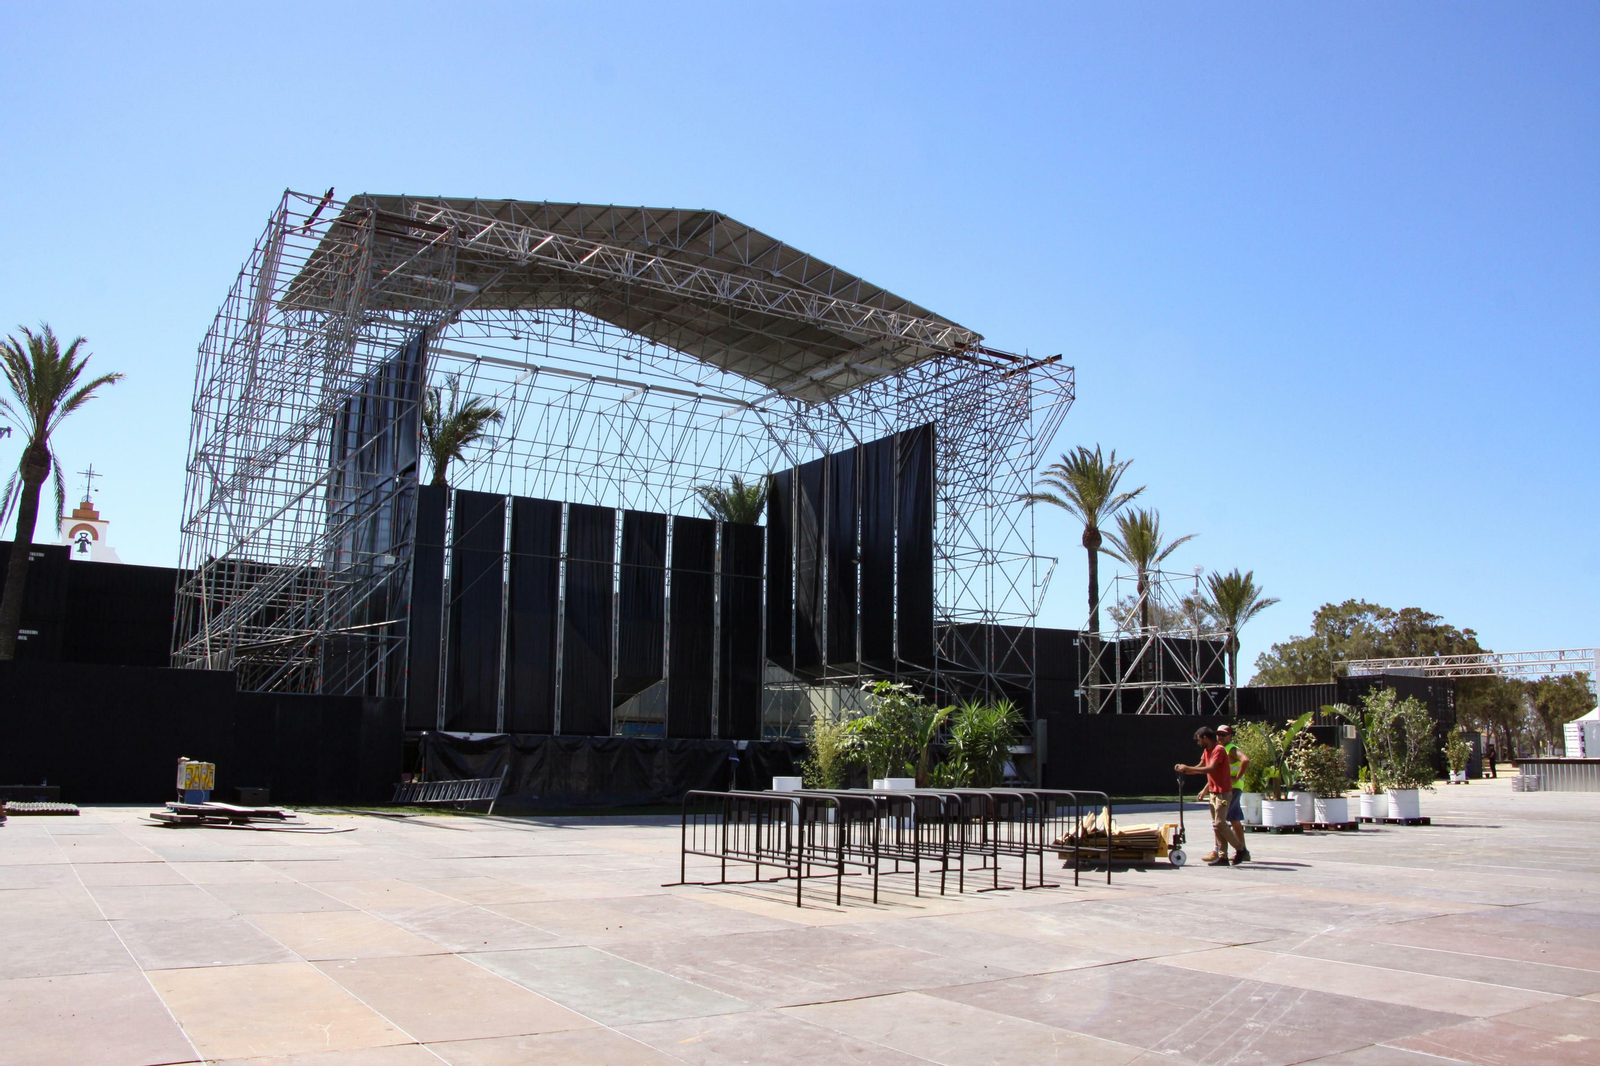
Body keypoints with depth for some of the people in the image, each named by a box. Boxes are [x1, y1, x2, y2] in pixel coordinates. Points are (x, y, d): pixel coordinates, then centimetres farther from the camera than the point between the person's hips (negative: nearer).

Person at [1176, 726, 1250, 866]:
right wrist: (1184, 770, 0)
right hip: (1213, 793, 9)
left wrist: (1188, 768, -25)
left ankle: (1241, 849, 1)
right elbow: (1200, 767, 17)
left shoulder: (1219, 750, -15)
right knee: (1216, 825, 5)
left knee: (1220, 823, -13)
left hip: (1223, 793, -9)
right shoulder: (1206, 751, 14)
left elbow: (1211, 769, -27)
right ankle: (1222, 856, 7)